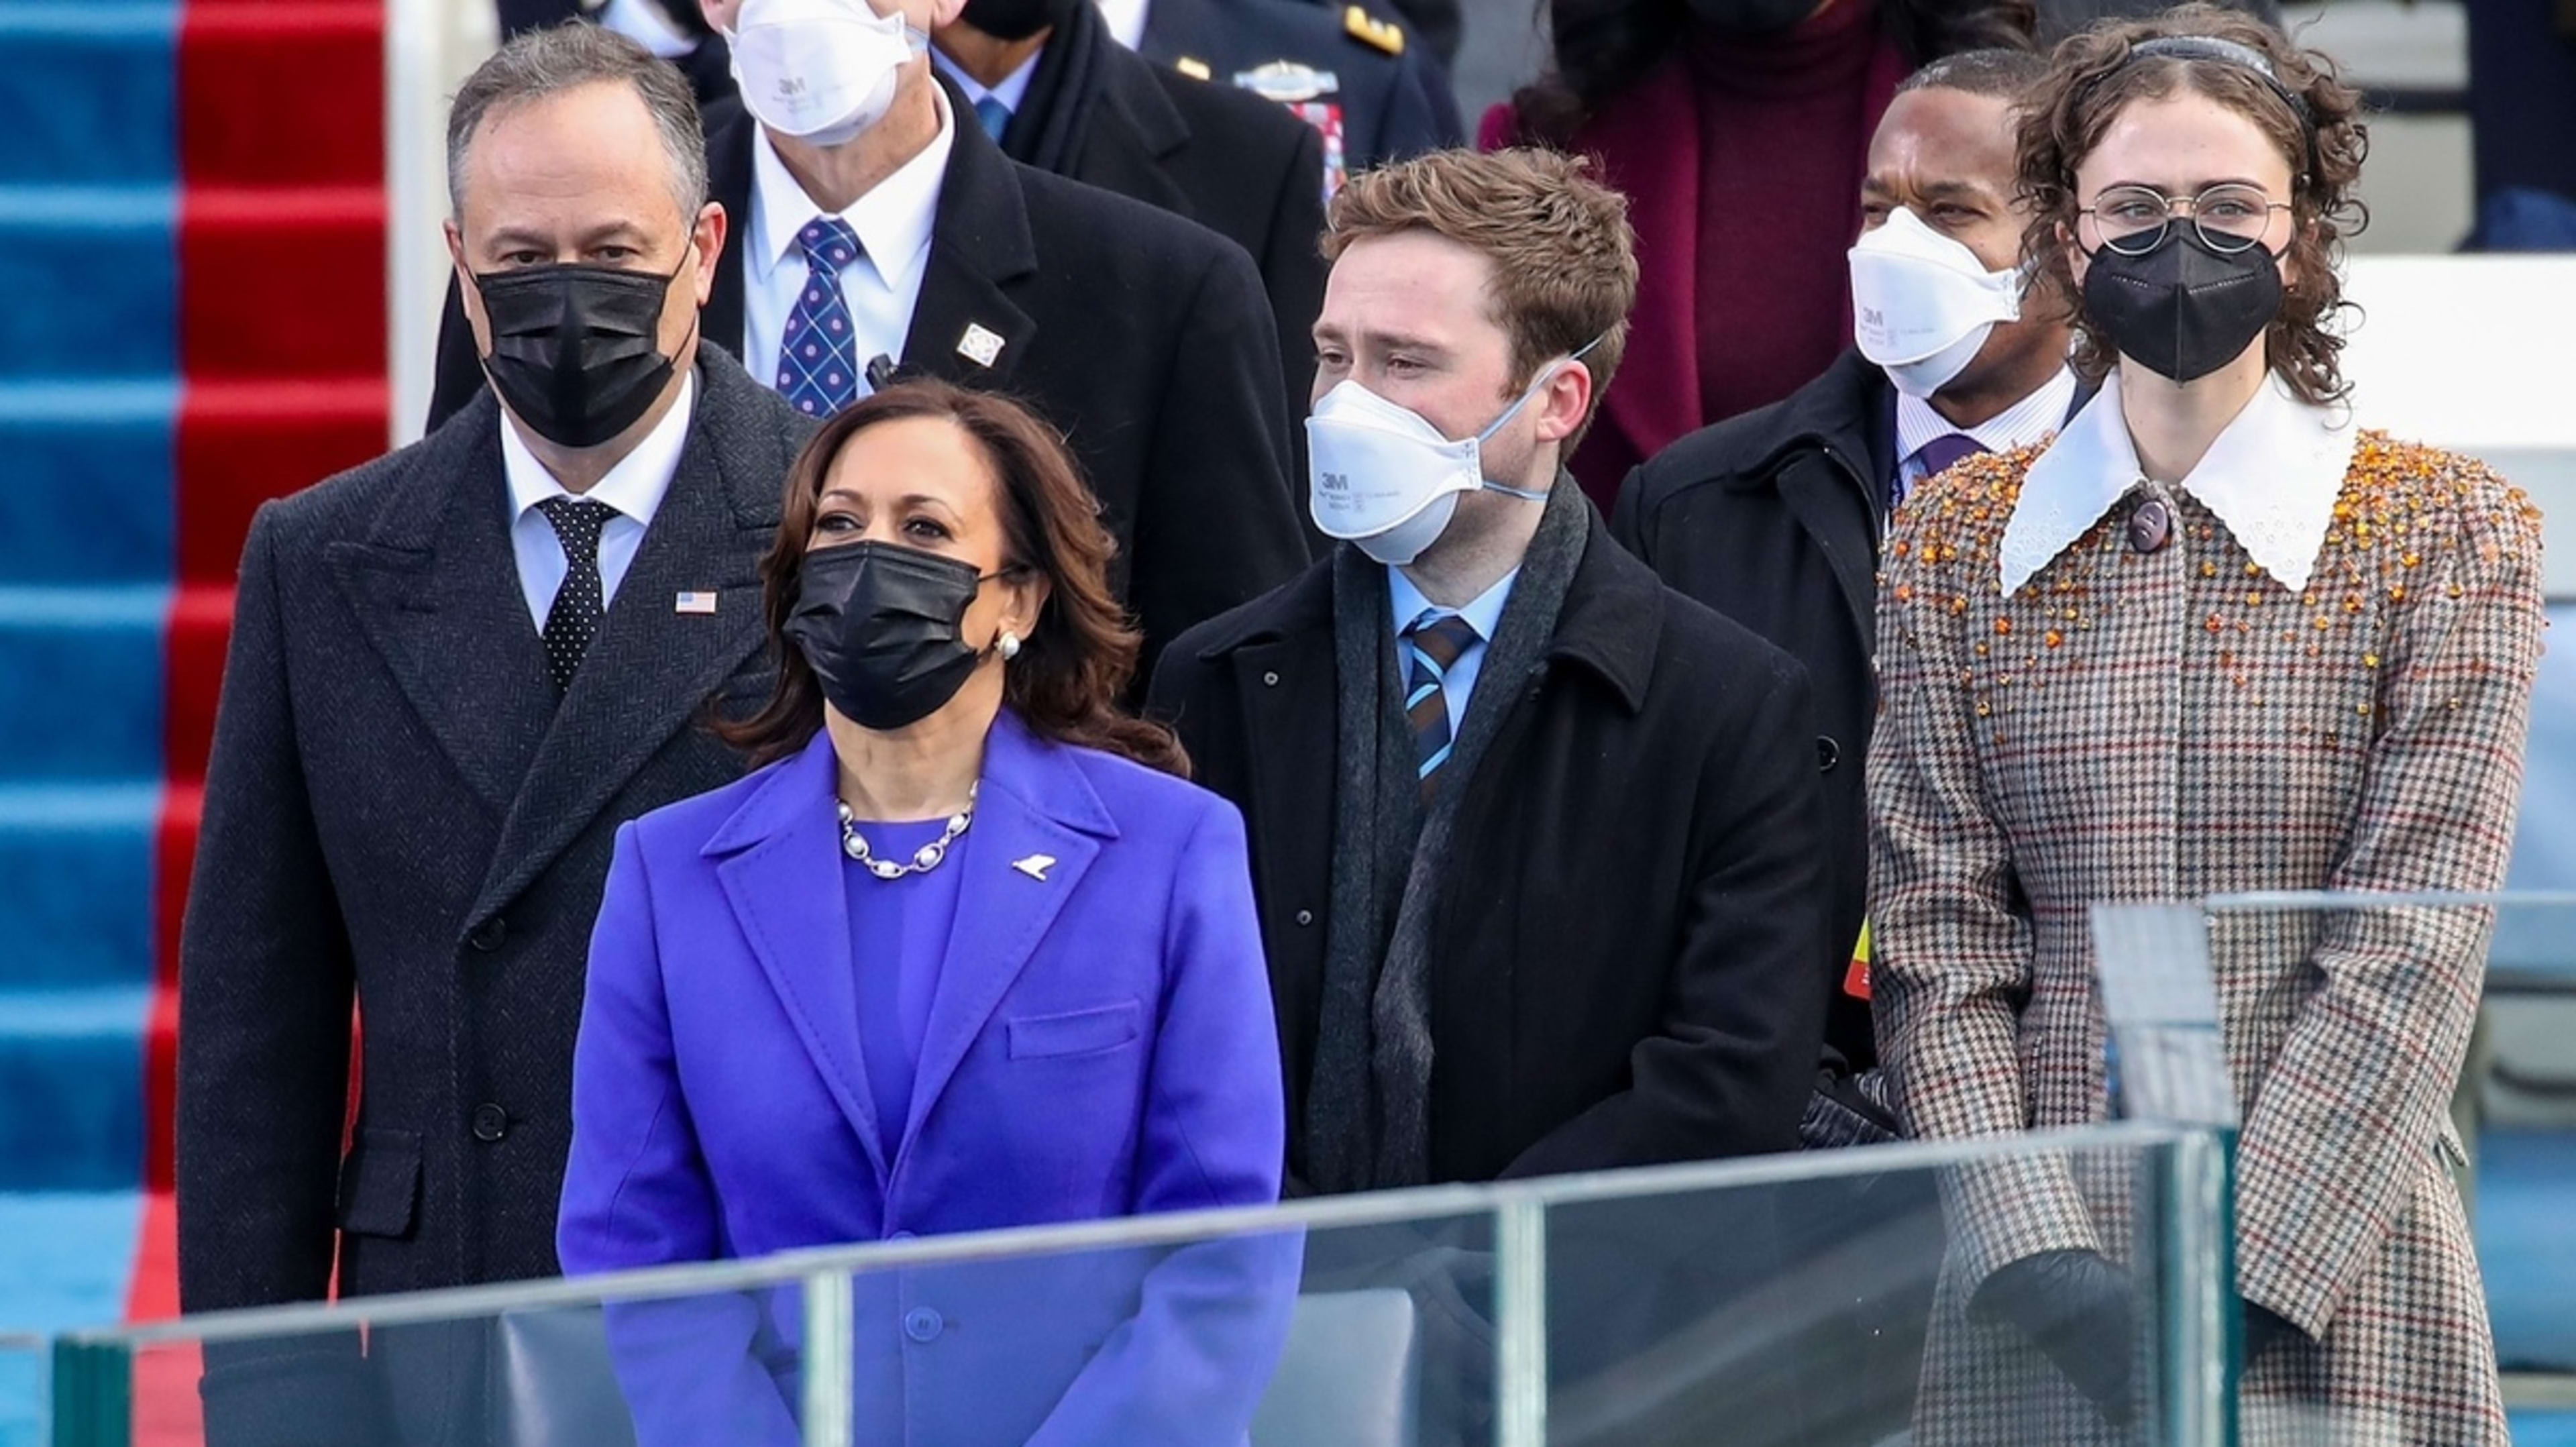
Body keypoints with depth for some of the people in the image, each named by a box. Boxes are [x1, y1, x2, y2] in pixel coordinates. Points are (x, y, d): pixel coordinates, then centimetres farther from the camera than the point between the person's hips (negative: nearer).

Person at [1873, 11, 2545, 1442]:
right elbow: (1937, 947, 2)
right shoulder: (1953, 542, 7)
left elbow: (2413, 955, -7)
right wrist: (2041, 1259, -11)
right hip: (2036, 1305, 2)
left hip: (2340, 1267, -2)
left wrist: (2238, 1277, -15)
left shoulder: (2451, 532, -1)